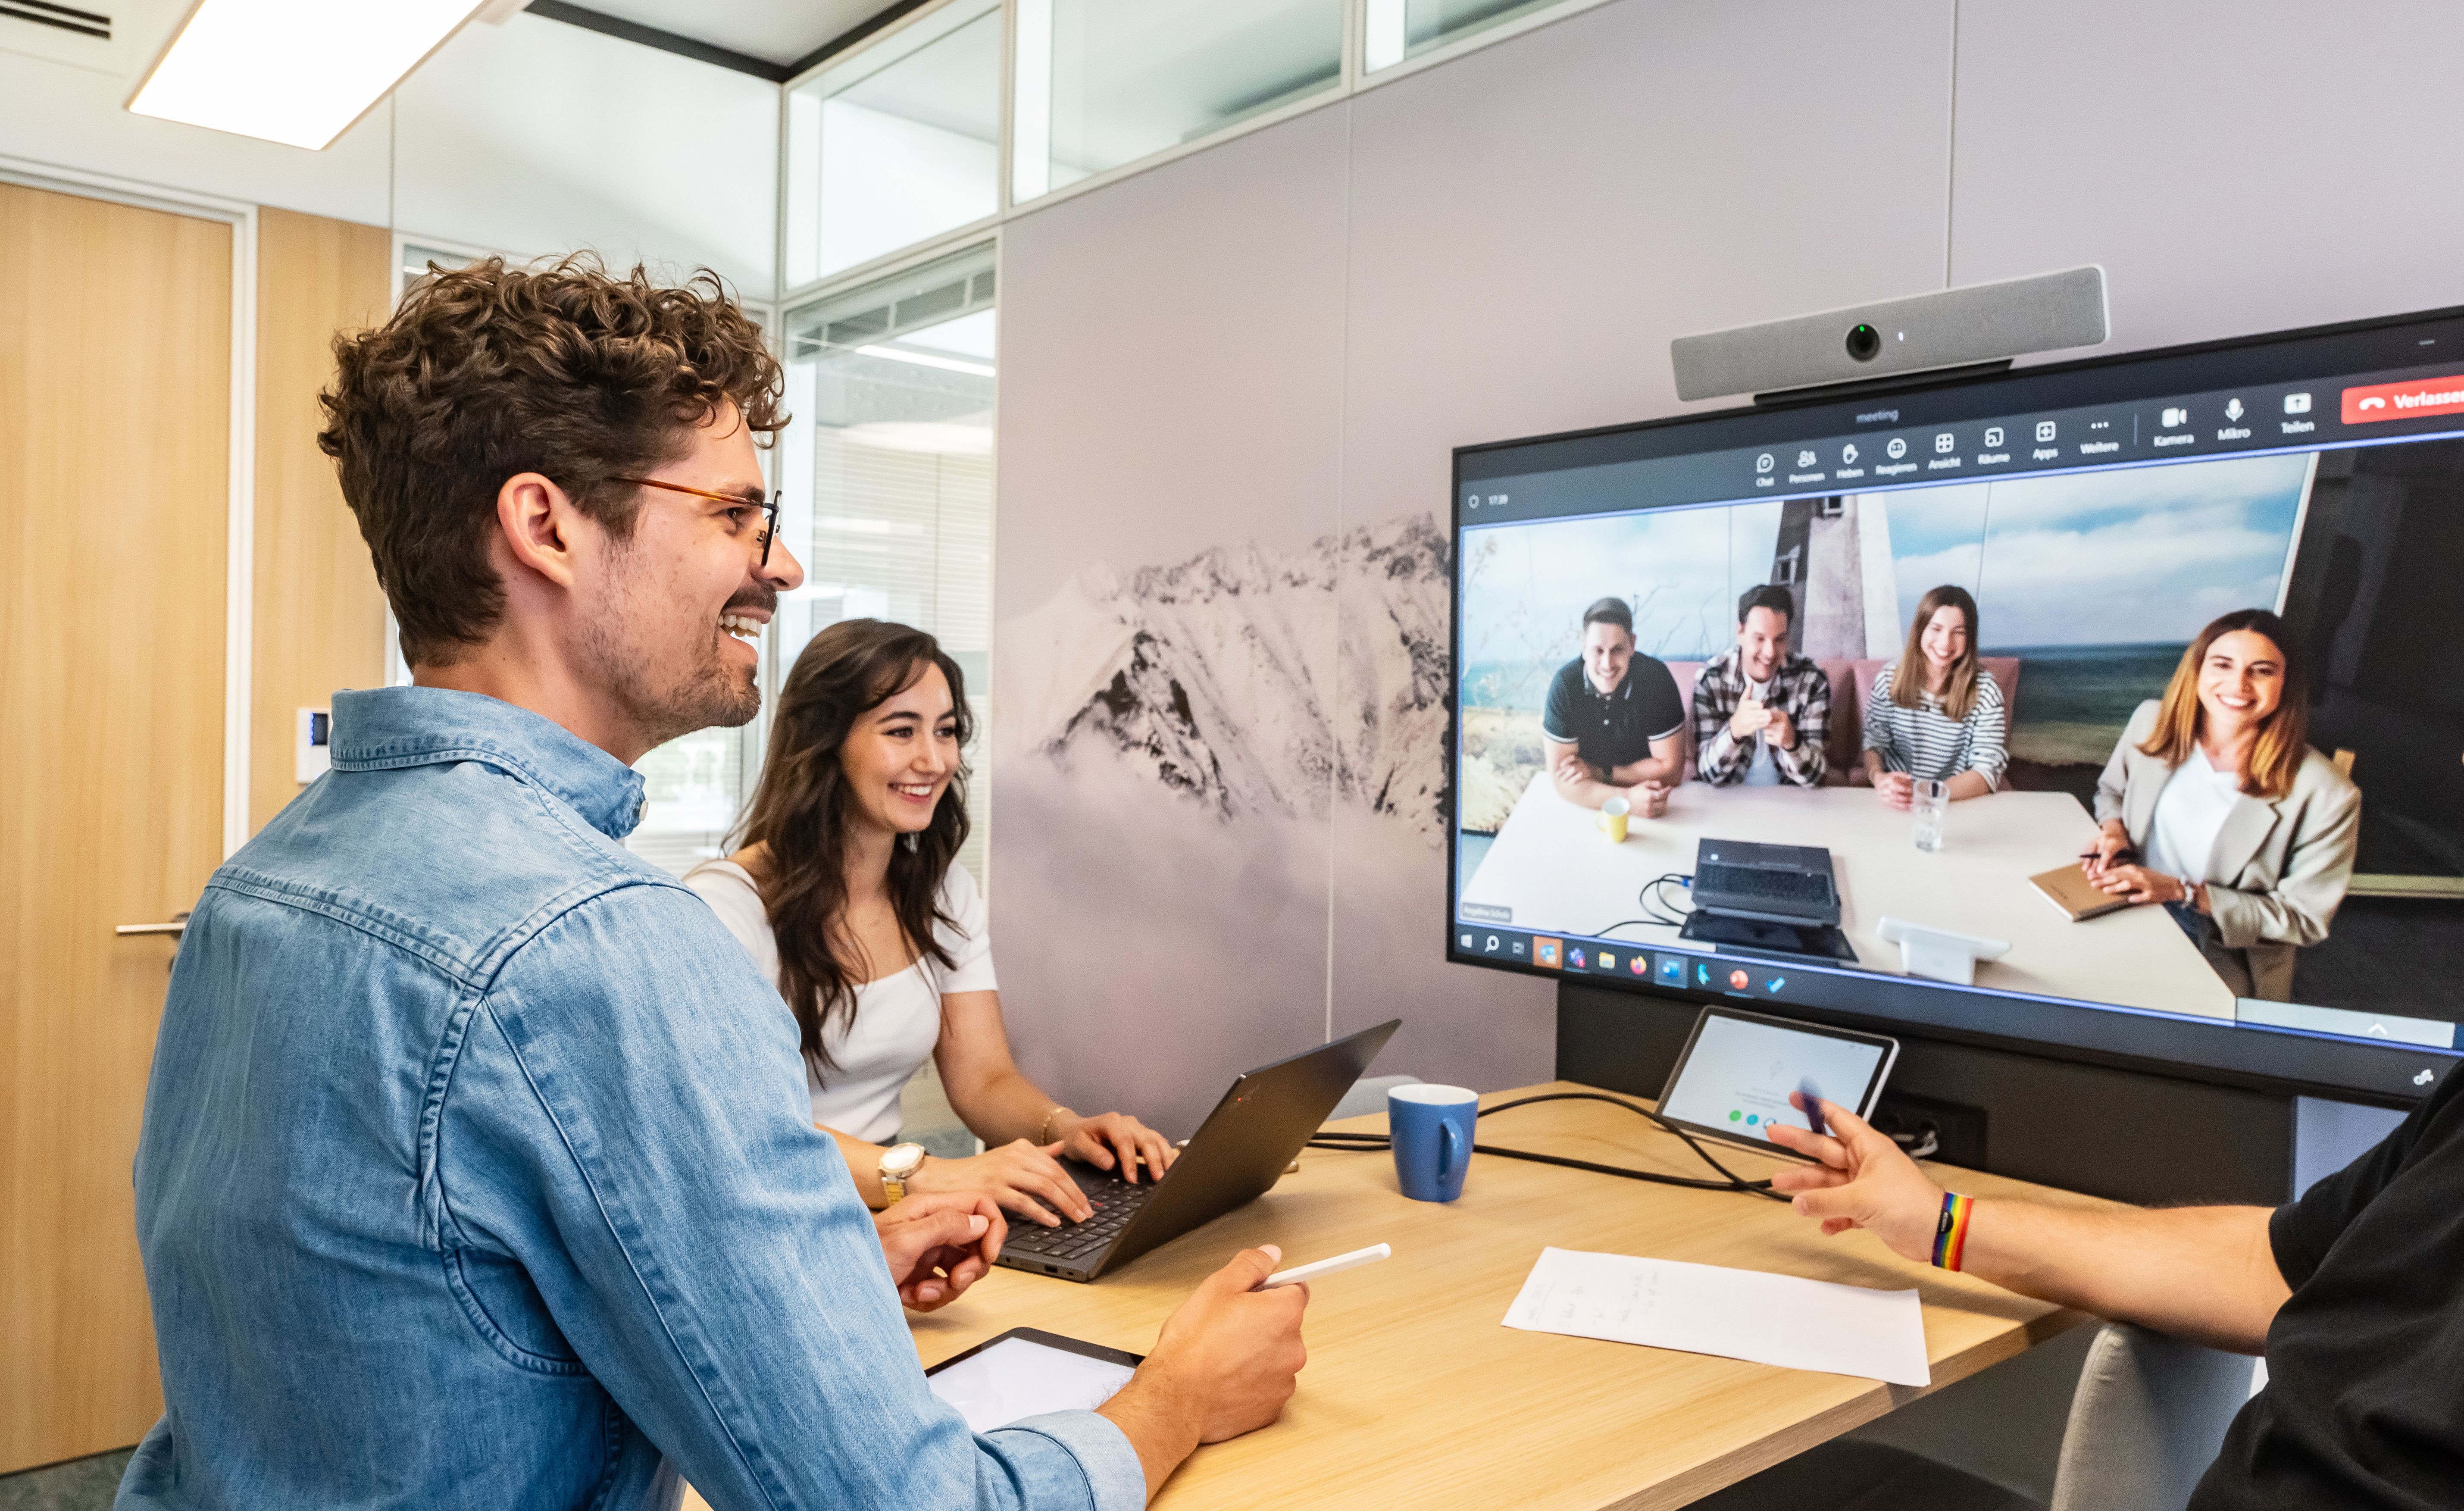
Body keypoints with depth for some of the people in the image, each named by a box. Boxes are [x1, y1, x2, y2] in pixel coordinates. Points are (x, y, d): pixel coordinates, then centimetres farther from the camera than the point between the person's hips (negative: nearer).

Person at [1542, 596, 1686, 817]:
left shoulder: (1655, 677, -16)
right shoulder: (1565, 685, -16)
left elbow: (1671, 769, -10)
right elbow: (1563, 780, -15)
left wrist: (1600, 773, -16)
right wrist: (1628, 798, -28)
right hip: (1585, 807, 0)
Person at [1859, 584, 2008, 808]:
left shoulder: (1985, 691, -6)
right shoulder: (1890, 678, 0)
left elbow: (1987, 771, -11)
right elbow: (1873, 744, 4)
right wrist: (1878, 778, -19)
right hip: (1895, 802, 1)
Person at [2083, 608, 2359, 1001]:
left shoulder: (2326, 797, -16)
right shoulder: (2154, 722, -3)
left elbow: (2304, 919, -8)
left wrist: (2183, 892, -17)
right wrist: (2113, 828, -4)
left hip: (2227, 960, -4)